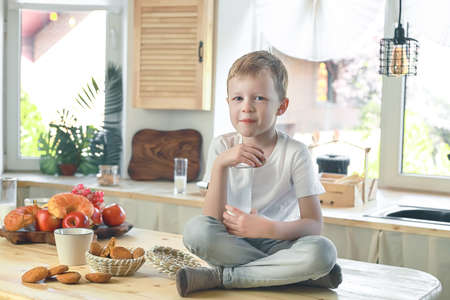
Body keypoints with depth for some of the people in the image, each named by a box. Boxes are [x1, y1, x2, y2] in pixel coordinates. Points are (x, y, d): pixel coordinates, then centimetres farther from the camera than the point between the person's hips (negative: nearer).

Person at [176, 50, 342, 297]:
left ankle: (219, 276, -22)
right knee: (195, 229, -29)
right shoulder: (222, 147, -3)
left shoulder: (294, 153, -8)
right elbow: (213, 221, -11)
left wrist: (269, 229, -30)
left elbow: (314, 225, -11)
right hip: (232, 244, 1)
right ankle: (293, 273, -19)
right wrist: (220, 164, -24)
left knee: (322, 250, -32)